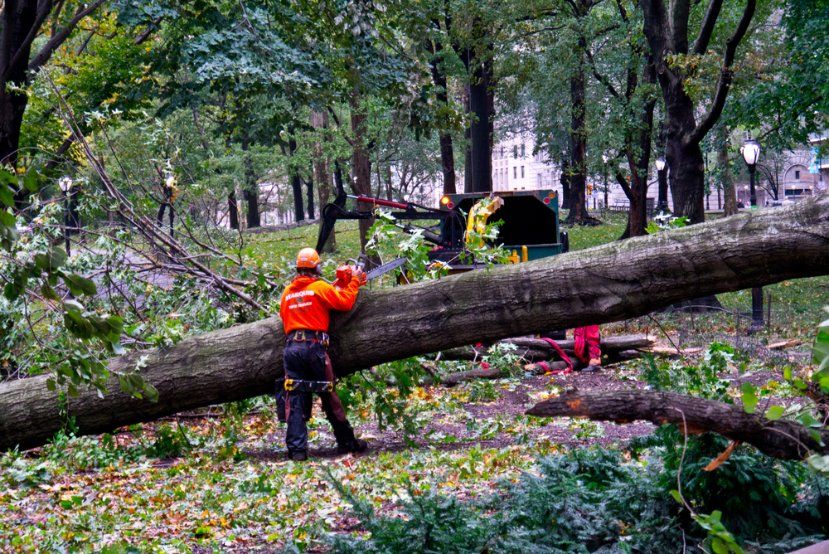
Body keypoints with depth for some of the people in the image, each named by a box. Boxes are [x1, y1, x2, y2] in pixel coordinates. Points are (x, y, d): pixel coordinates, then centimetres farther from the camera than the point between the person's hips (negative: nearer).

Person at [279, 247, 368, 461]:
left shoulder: (287, 293, 13)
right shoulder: (320, 287, -2)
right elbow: (345, 302, -3)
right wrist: (354, 282, 12)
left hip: (291, 346, 3)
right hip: (314, 347, -3)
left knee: (295, 399, 2)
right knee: (329, 396, 7)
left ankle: (296, 448, -6)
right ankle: (347, 442, 17)